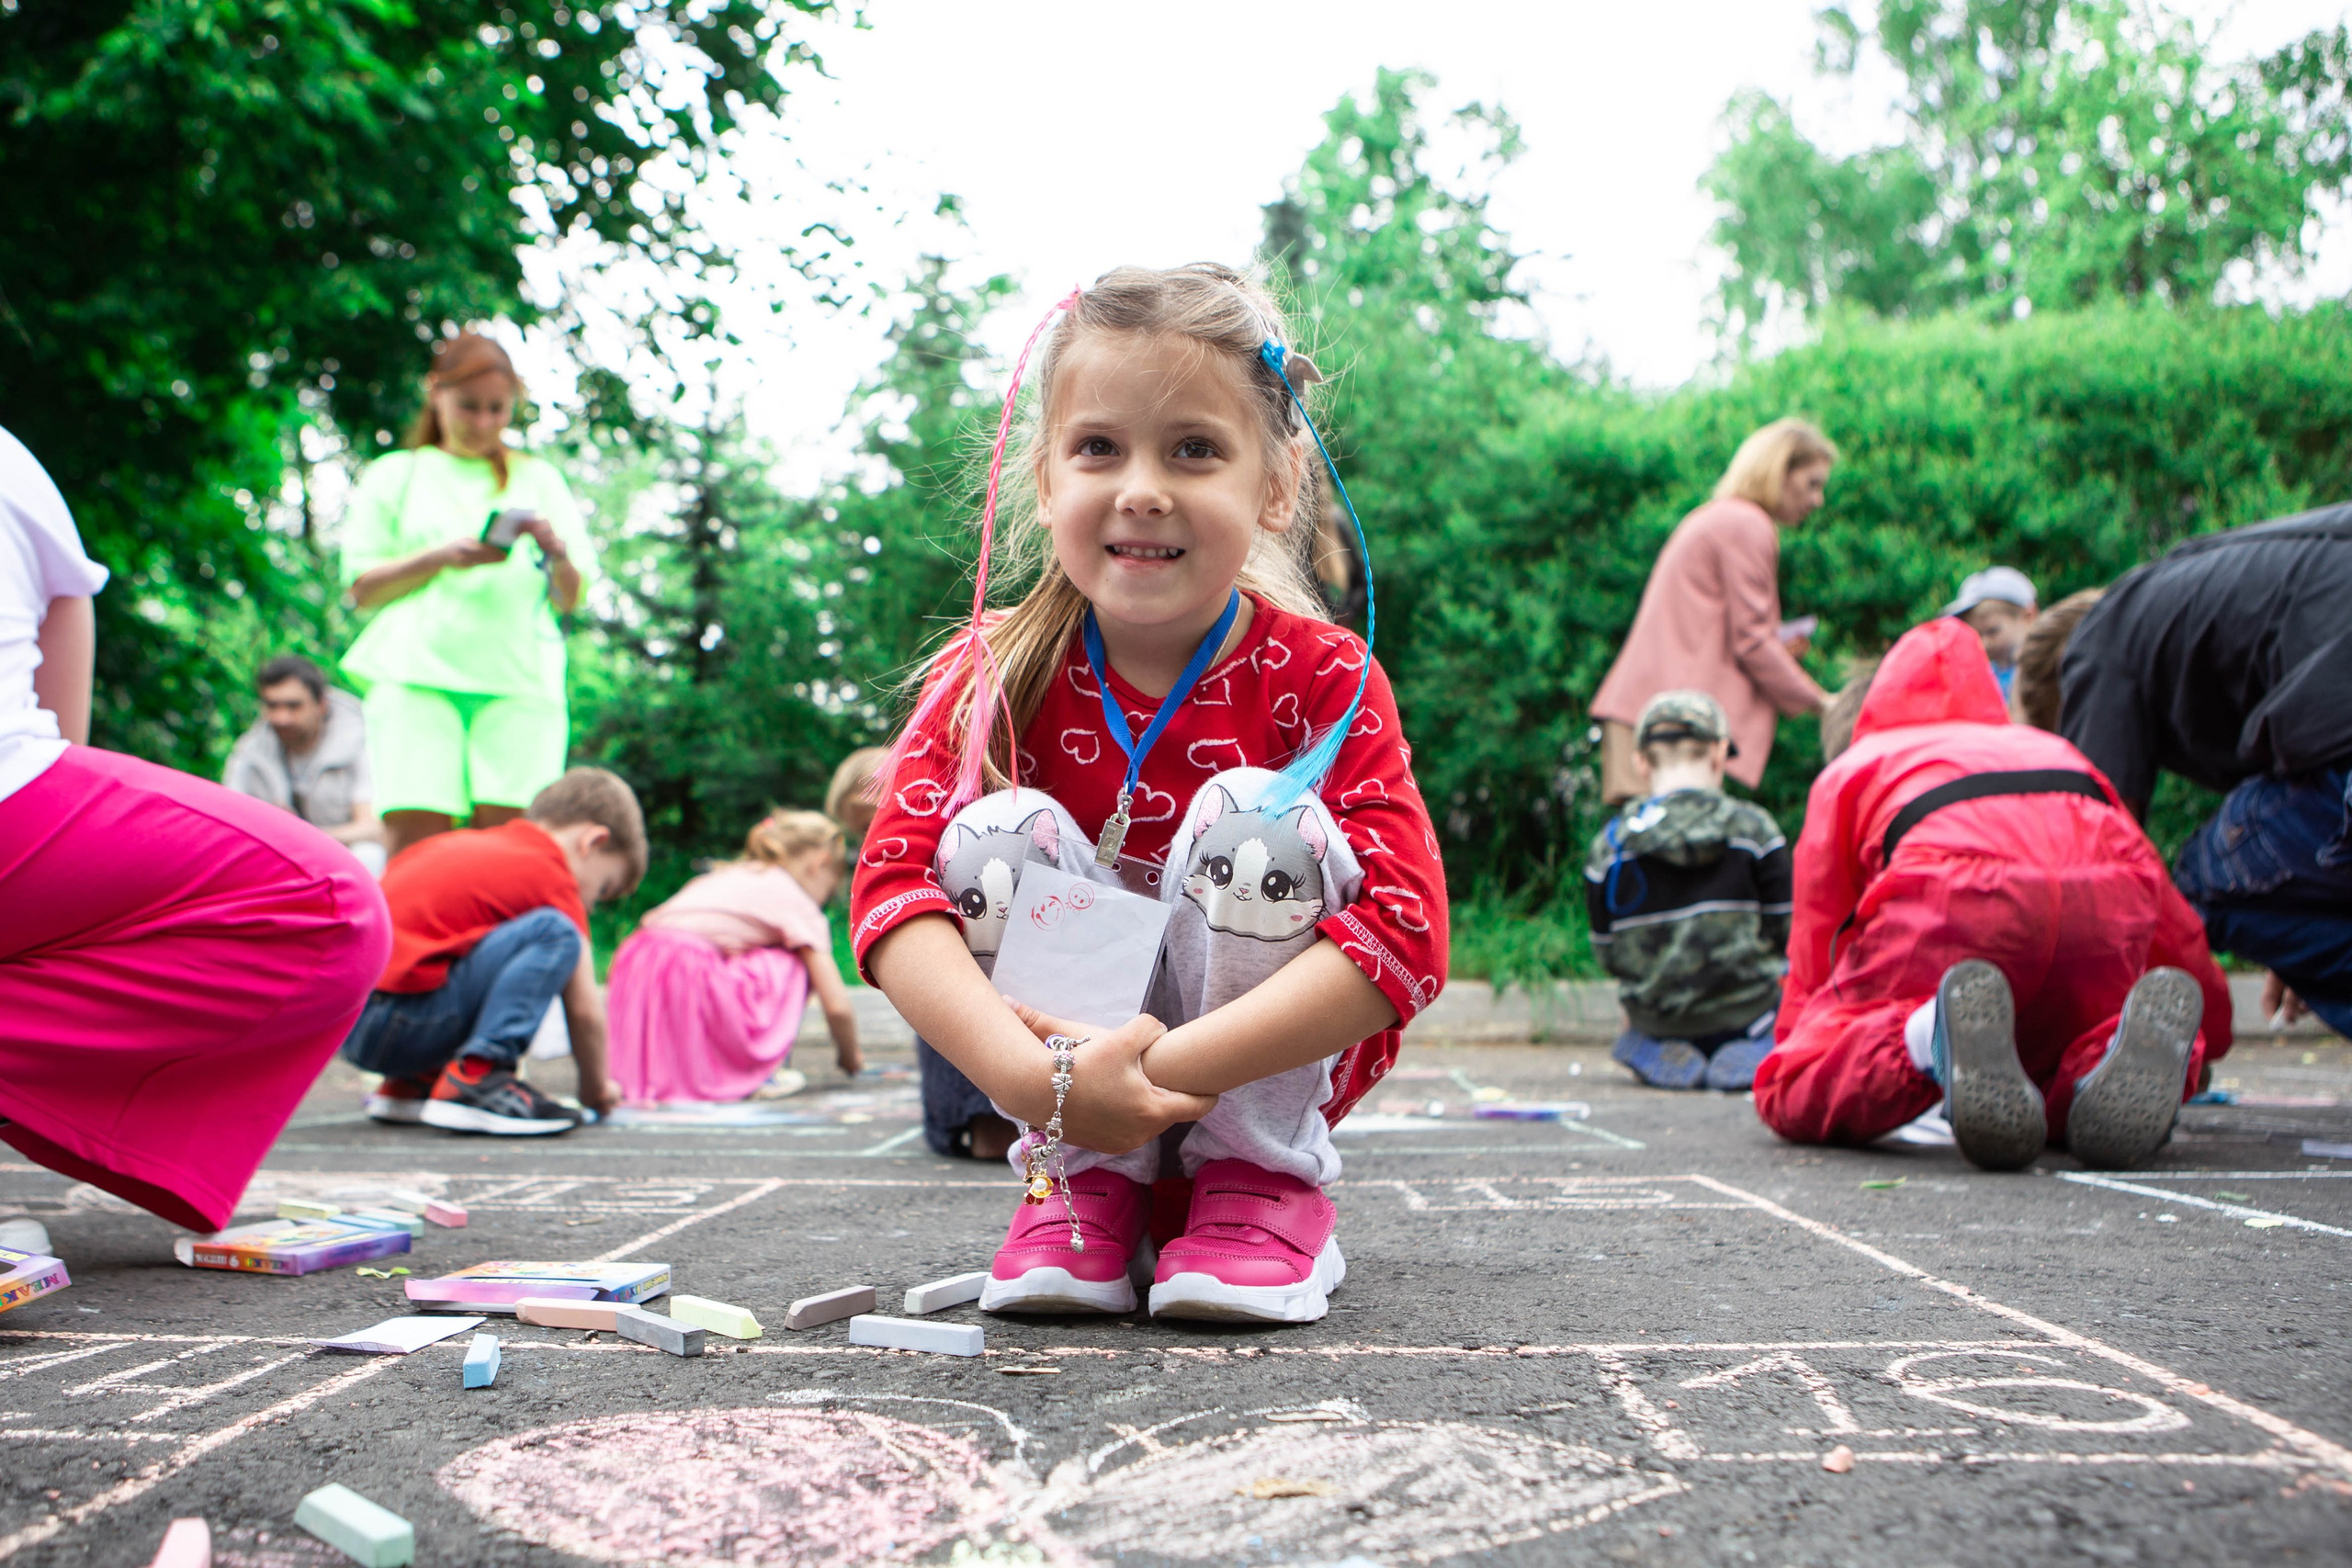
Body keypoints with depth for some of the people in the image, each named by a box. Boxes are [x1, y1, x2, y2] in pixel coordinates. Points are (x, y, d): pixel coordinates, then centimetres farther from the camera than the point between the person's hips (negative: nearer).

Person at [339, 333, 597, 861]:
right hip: (417, 677, -1)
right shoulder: (395, 475, 19)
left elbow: (570, 599, 15)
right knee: (415, 833, -14)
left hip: (520, 680, 1)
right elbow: (362, 588, 10)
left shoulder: (539, 478, 22)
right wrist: (441, 557, -6)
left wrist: (557, 552, -6)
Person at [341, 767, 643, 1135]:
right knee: (554, 932, -12)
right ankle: (474, 1077, -19)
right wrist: (596, 1089, 18)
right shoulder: (551, 875, 1)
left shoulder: (458, 843, 24)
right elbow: (584, 1010, 1)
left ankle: (412, 1084, 19)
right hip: (396, 1021, -9)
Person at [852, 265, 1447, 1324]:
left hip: (1270, 1072, -1)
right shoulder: (997, 677, -12)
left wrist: (1165, 1067, -38)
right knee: (998, 833, -24)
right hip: (1068, 1034, 2)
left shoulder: (1322, 679, -17)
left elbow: (1406, 930, -29)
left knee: (1253, 813, -27)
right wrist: (1035, 1079, -41)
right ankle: (1084, 1182, -7)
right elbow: (891, 884, -24)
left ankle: (1265, 1177, -9)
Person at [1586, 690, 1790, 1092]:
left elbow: (1607, 954, 0)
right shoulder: (1754, 828, -9)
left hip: (1654, 1017, 2)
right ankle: (1749, 1054, 4)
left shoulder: (1608, 846, -7)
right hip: (1745, 1011, -2)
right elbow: (1785, 931, -4)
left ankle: (1663, 1055, 8)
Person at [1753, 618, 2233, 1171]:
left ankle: (1932, 1039, -27)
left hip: (1952, 889, -3)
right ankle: (2114, 1061, -12)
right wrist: (2204, 1039, 60)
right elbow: (2174, 924, 46)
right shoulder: (2047, 746, 45)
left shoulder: (1845, 772, 36)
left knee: (1789, 1097, 6)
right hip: (2110, 892, 4)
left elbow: (1815, 950, 35)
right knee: (2056, 1088, 25)